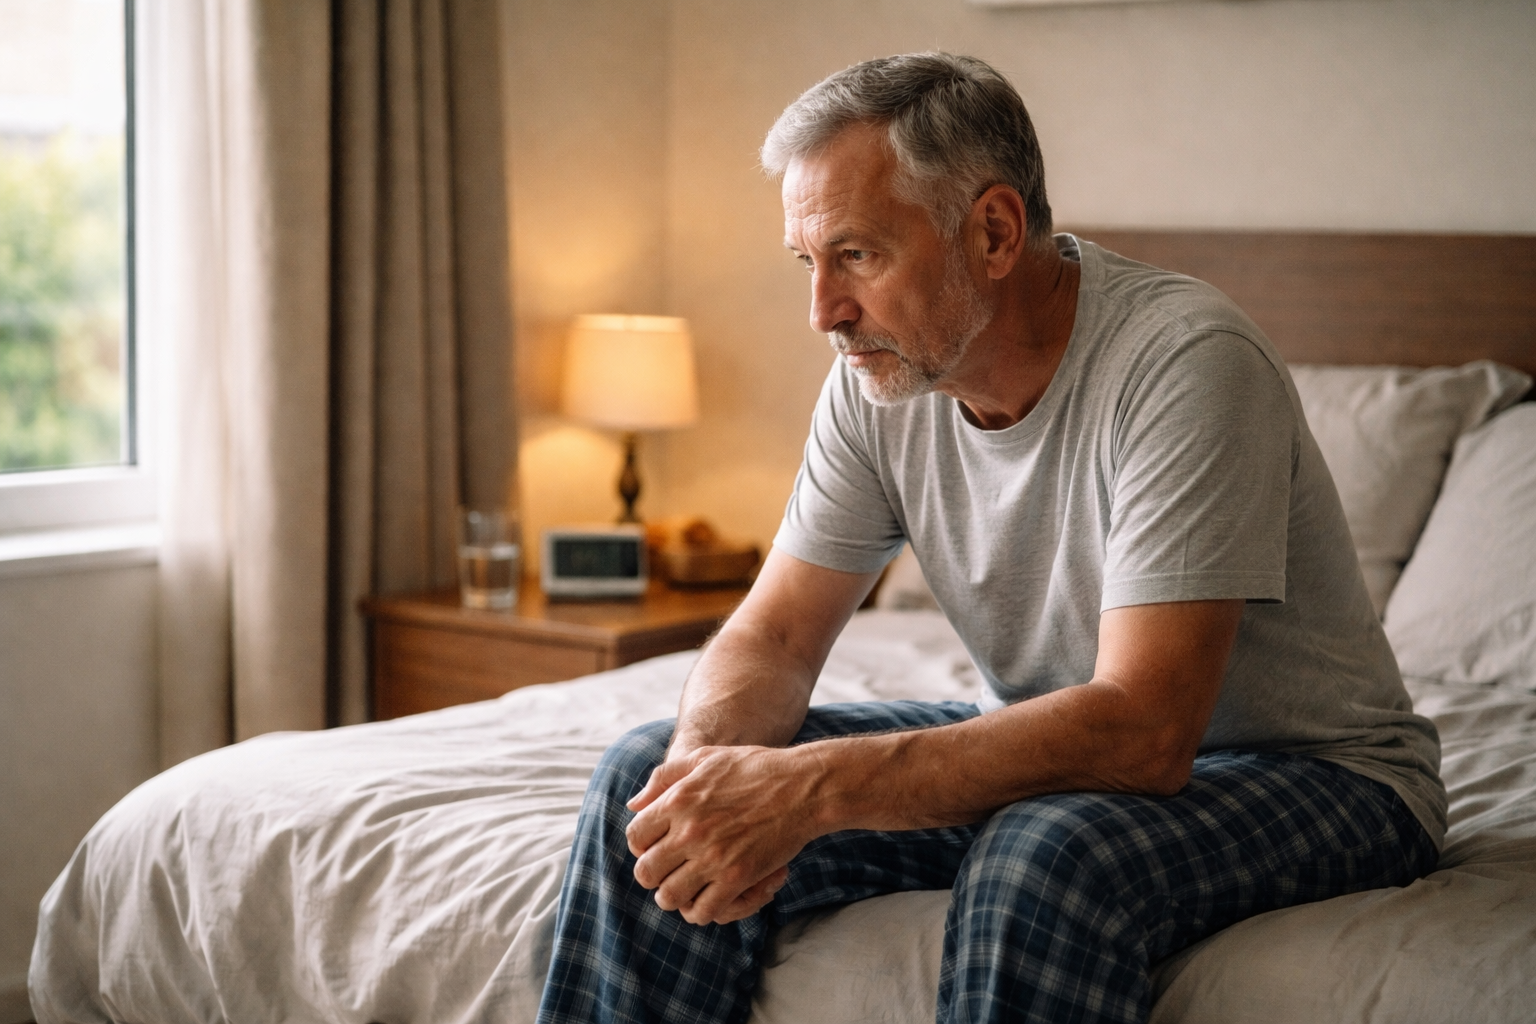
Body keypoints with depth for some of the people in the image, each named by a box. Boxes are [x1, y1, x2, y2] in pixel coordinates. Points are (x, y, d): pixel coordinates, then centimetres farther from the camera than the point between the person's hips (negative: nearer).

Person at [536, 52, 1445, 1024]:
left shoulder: (1187, 359, -27)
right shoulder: (880, 378, -5)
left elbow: (1141, 734, -34)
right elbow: (774, 634, -3)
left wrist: (814, 787, -39)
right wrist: (710, 762, -27)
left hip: (1308, 770, -6)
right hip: (1057, 743, 6)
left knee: (1044, 854, -40)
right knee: (656, 776, -7)